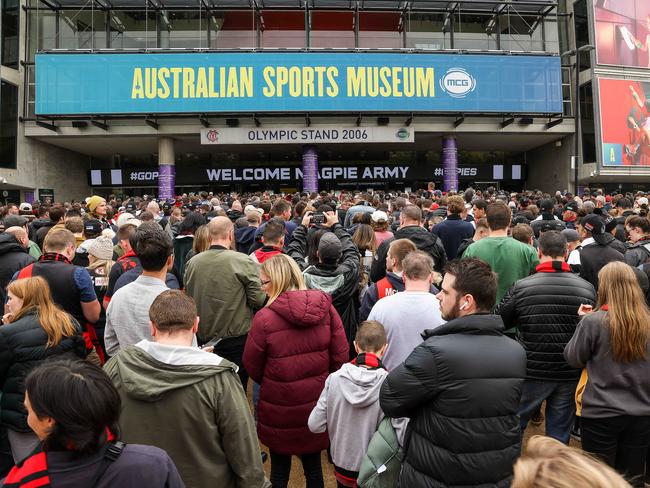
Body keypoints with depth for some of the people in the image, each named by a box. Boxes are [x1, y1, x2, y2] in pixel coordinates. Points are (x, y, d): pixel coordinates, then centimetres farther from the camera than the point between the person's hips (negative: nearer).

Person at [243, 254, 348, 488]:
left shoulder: (265, 317, -20)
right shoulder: (325, 307, -11)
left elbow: (252, 365, -8)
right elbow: (341, 355, -6)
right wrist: (321, 379, 10)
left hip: (280, 403, -3)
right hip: (317, 400, 3)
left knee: (279, 469, 20)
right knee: (313, 465, 23)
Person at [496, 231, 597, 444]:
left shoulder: (521, 287, -13)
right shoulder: (587, 288, -7)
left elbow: (498, 322, -3)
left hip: (532, 372, -2)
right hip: (570, 374, 2)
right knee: (559, 434, 17)